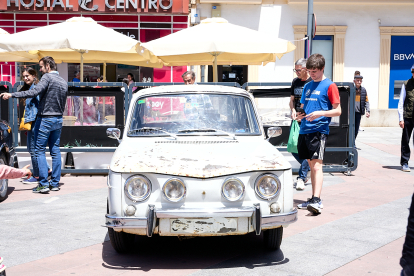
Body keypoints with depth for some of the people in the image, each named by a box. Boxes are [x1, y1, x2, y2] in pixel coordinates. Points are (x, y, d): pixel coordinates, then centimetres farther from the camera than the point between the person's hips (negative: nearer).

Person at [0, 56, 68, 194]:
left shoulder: (47, 77, -12)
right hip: (58, 119, 7)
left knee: (40, 151, -2)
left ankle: (43, 184, -6)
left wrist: (12, 95, -30)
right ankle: (55, 183, 11)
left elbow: (34, 92, -27)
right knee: (55, 150, 9)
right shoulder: (63, 82, 12)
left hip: (45, 119, -7)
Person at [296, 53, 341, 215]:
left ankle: (317, 201, -21)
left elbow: (337, 111, -5)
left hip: (319, 130, -7)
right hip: (305, 129, 7)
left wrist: (320, 113, -19)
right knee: (311, 165, 11)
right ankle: (313, 198, 17)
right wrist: (300, 114, 3)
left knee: (316, 165, -15)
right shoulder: (307, 86, 17)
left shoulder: (329, 86, -2)